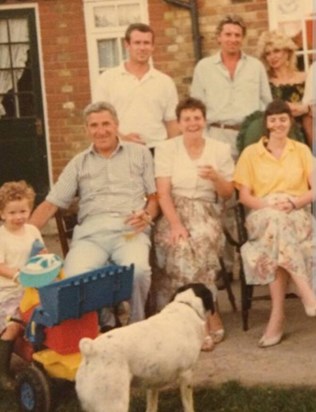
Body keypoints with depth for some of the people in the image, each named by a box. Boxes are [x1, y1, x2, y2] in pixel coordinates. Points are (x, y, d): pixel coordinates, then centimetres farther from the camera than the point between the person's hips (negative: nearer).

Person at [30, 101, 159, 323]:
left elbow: (154, 195, 14)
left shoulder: (140, 153, 15)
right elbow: (51, 204, 15)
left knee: (138, 270, -34)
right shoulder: (79, 163, 19)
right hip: (91, 232, 2)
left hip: (130, 229, -1)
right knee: (72, 278, -29)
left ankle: (138, 326, -10)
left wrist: (148, 215, -9)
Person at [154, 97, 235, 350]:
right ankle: (211, 319, -25)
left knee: (199, 243, -33)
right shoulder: (166, 149, 4)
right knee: (182, 247, -33)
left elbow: (228, 194, 10)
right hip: (174, 212, -1)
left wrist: (216, 178, -12)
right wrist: (176, 225, -19)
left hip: (205, 213, 1)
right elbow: (163, 193, -4)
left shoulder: (220, 150, 9)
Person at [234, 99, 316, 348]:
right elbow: (244, 196, 5)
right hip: (262, 216, 0)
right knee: (275, 220, -38)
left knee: (279, 226, -36)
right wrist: (270, 206, -13)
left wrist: (294, 201, -13)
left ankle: (278, 316, -39)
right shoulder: (251, 153, 13)